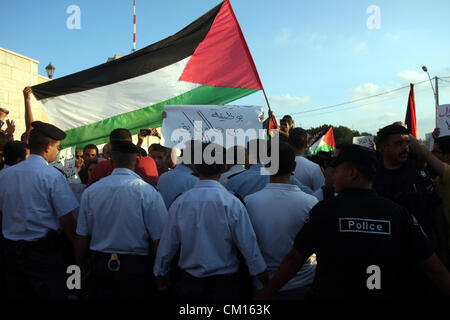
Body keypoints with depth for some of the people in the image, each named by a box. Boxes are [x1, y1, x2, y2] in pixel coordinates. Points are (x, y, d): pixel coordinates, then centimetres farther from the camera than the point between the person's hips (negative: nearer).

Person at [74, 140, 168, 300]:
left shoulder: (90, 191, -4)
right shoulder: (148, 192, -15)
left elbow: (82, 236, 2)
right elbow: (158, 239, -15)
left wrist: (80, 266, 16)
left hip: (100, 265, 3)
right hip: (137, 267, -3)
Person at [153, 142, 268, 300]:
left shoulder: (179, 203, -9)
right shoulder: (232, 203, -17)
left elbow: (167, 245, -1)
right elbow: (249, 247, -14)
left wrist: (160, 275, 17)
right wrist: (268, 286, -1)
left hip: (189, 283, 2)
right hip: (224, 284, -2)